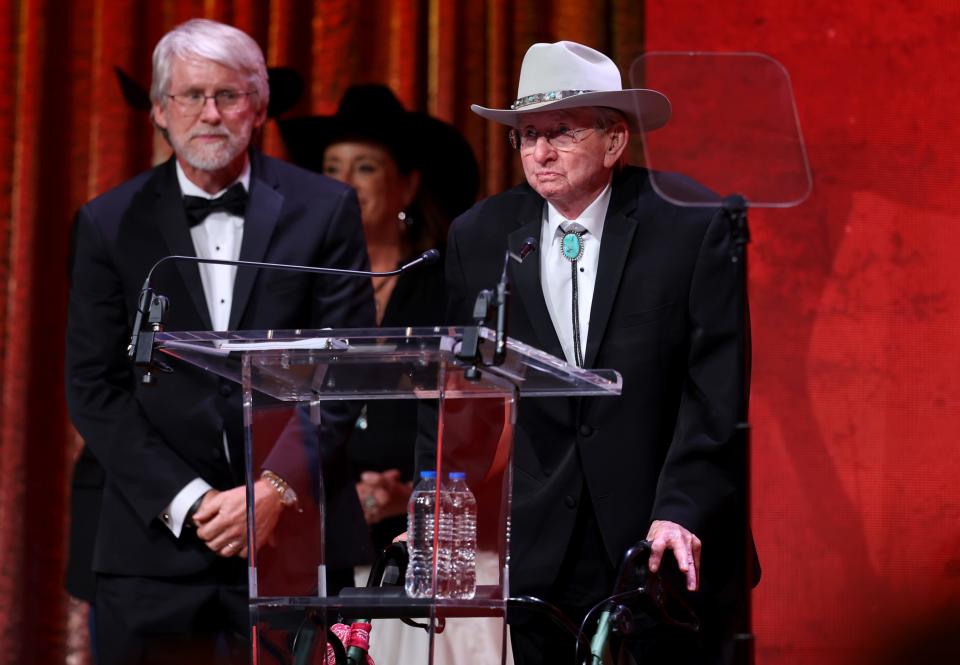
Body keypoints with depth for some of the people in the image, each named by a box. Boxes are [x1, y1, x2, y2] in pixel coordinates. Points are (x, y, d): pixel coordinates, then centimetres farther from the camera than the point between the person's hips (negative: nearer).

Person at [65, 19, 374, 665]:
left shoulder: (324, 210, 4)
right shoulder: (109, 223, 6)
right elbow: (94, 387, 2)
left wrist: (276, 489, -9)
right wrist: (187, 502, -8)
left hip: (296, 532, 0)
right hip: (154, 547, 1)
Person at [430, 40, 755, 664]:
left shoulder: (693, 225, -4)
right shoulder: (479, 237, 6)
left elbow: (717, 385, -8)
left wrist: (682, 511, -17)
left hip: (665, 551, -2)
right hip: (537, 556, 2)